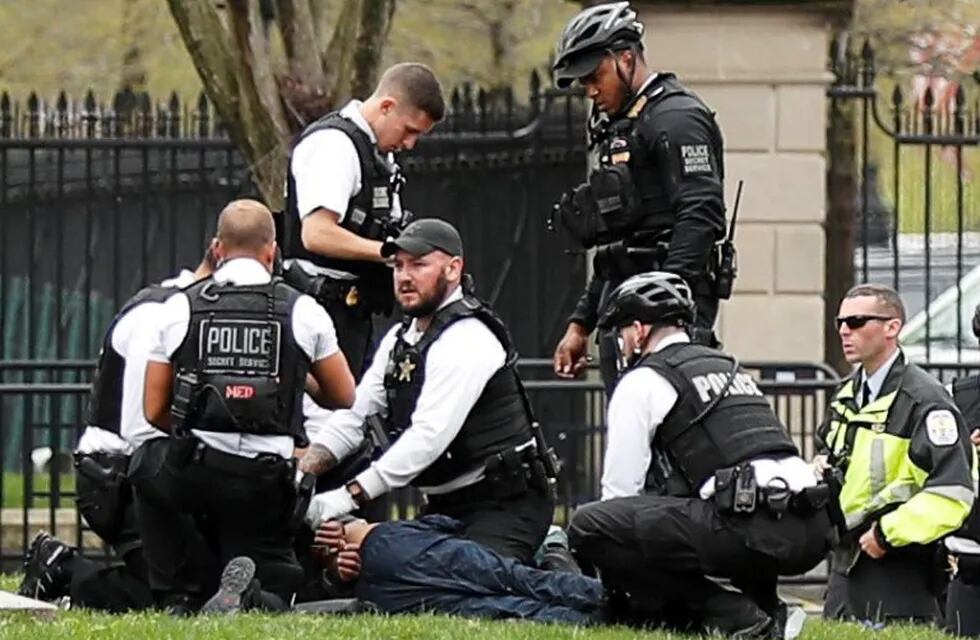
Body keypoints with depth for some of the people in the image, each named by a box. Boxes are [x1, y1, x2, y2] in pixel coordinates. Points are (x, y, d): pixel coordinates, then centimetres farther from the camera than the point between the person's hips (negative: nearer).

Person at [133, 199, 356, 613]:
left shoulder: (179, 308, 5)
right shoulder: (304, 312, 5)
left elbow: (154, 411, 11)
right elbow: (343, 397, 19)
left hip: (193, 472, 0)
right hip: (266, 483, 0)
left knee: (147, 474, 36)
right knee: (272, 603, 14)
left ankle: (178, 598, 21)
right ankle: (247, 594, -23)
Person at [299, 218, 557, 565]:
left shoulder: (468, 341, -16)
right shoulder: (400, 339, 14)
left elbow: (430, 436, -25)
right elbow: (353, 418, 9)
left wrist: (349, 497, -30)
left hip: (504, 507, -10)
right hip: (448, 506, 10)